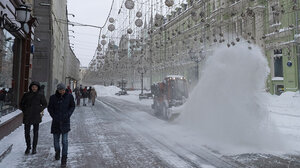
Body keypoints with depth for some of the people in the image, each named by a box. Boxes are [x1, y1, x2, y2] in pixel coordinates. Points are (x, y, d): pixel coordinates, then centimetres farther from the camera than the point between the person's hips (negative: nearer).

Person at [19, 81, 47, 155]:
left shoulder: (40, 96, 2)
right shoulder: (26, 95, 4)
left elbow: (45, 104, 9)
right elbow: (21, 104, 13)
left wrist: (39, 110, -2)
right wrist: (24, 111, 2)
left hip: (36, 116, -1)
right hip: (27, 116, 1)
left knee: (35, 132, 5)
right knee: (27, 132, 4)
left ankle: (34, 148, 17)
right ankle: (28, 147, 23)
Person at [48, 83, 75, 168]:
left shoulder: (69, 96, -2)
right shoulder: (53, 97, -2)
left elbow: (72, 106, 7)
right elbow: (50, 108, 7)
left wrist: (68, 115, -7)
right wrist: (54, 116, -5)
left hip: (65, 121, -1)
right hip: (56, 121, 2)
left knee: (65, 141, -7)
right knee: (56, 139, 13)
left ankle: (64, 159, 1)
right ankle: (57, 151, 43)